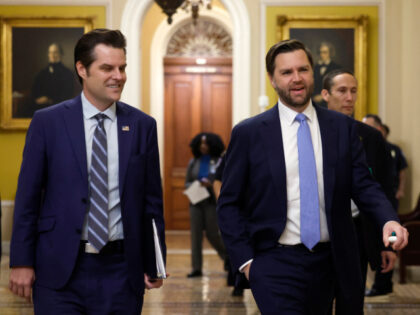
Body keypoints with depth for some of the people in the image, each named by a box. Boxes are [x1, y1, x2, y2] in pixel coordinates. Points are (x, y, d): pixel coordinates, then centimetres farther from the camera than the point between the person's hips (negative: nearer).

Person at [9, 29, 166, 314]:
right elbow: (27, 196, 2)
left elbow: (152, 201, 8)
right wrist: (21, 261, -2)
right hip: (60, 269, -1)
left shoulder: (143, 126, 6)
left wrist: (154, 264, 6)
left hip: (120, 269, 2)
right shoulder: (47, 122, 1)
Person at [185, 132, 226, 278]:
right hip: (196, 202, 3)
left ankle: (228, 256, 28)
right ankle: (196, 268, 4)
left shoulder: (219, 162, -2)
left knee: (212, 234, -1)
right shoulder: (193, 162, 9)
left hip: (212, 202, -3)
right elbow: (187, 182, 12)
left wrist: (211, 185, -19)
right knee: (195, 234, 0)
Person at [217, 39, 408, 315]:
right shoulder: (248, 133, 0)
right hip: (275, 266, -2)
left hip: (330, 261, 3)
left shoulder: (343, 127, 7)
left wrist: (389, 220, -16)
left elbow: (363, 185, 4)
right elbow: (229, 204, 3)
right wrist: (245, 260, -6)